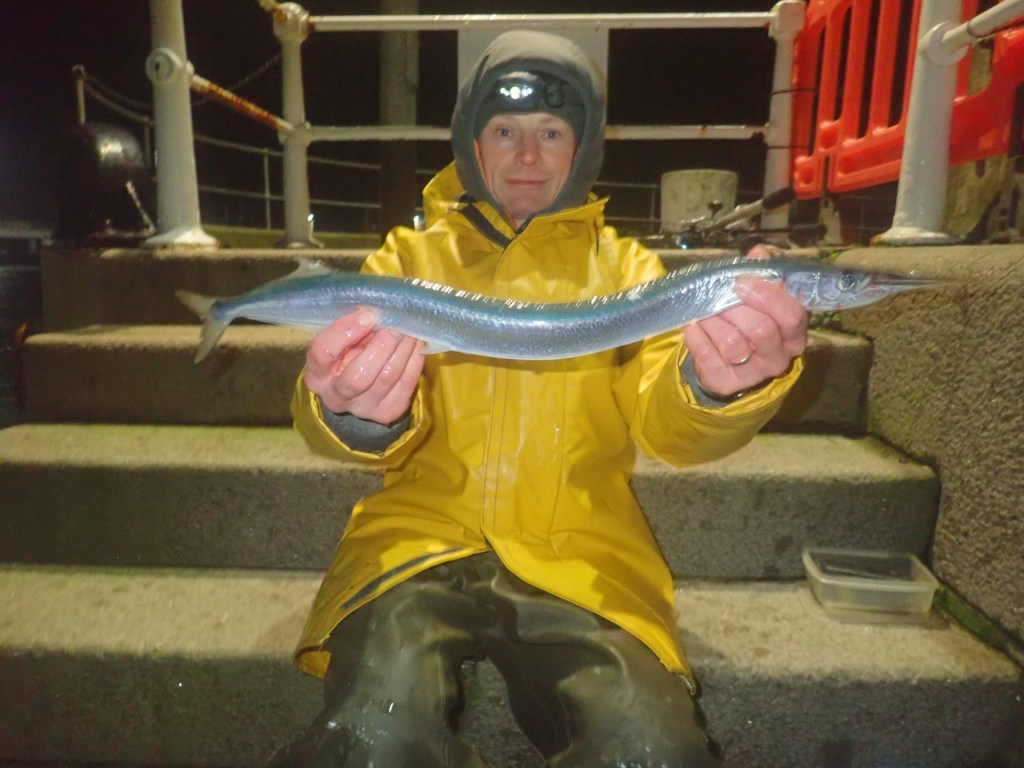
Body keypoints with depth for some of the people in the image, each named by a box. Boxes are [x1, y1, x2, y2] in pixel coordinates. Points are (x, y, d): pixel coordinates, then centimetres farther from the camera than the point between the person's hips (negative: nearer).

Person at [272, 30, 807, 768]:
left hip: (578, 551, 1)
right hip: (425, 533, 0)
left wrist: (719, 388, -26)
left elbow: (666, 424, -1)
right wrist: (355, 414, -30)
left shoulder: (626, 266, 11)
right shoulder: (410, 257, 9)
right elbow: (330, 415, -4)